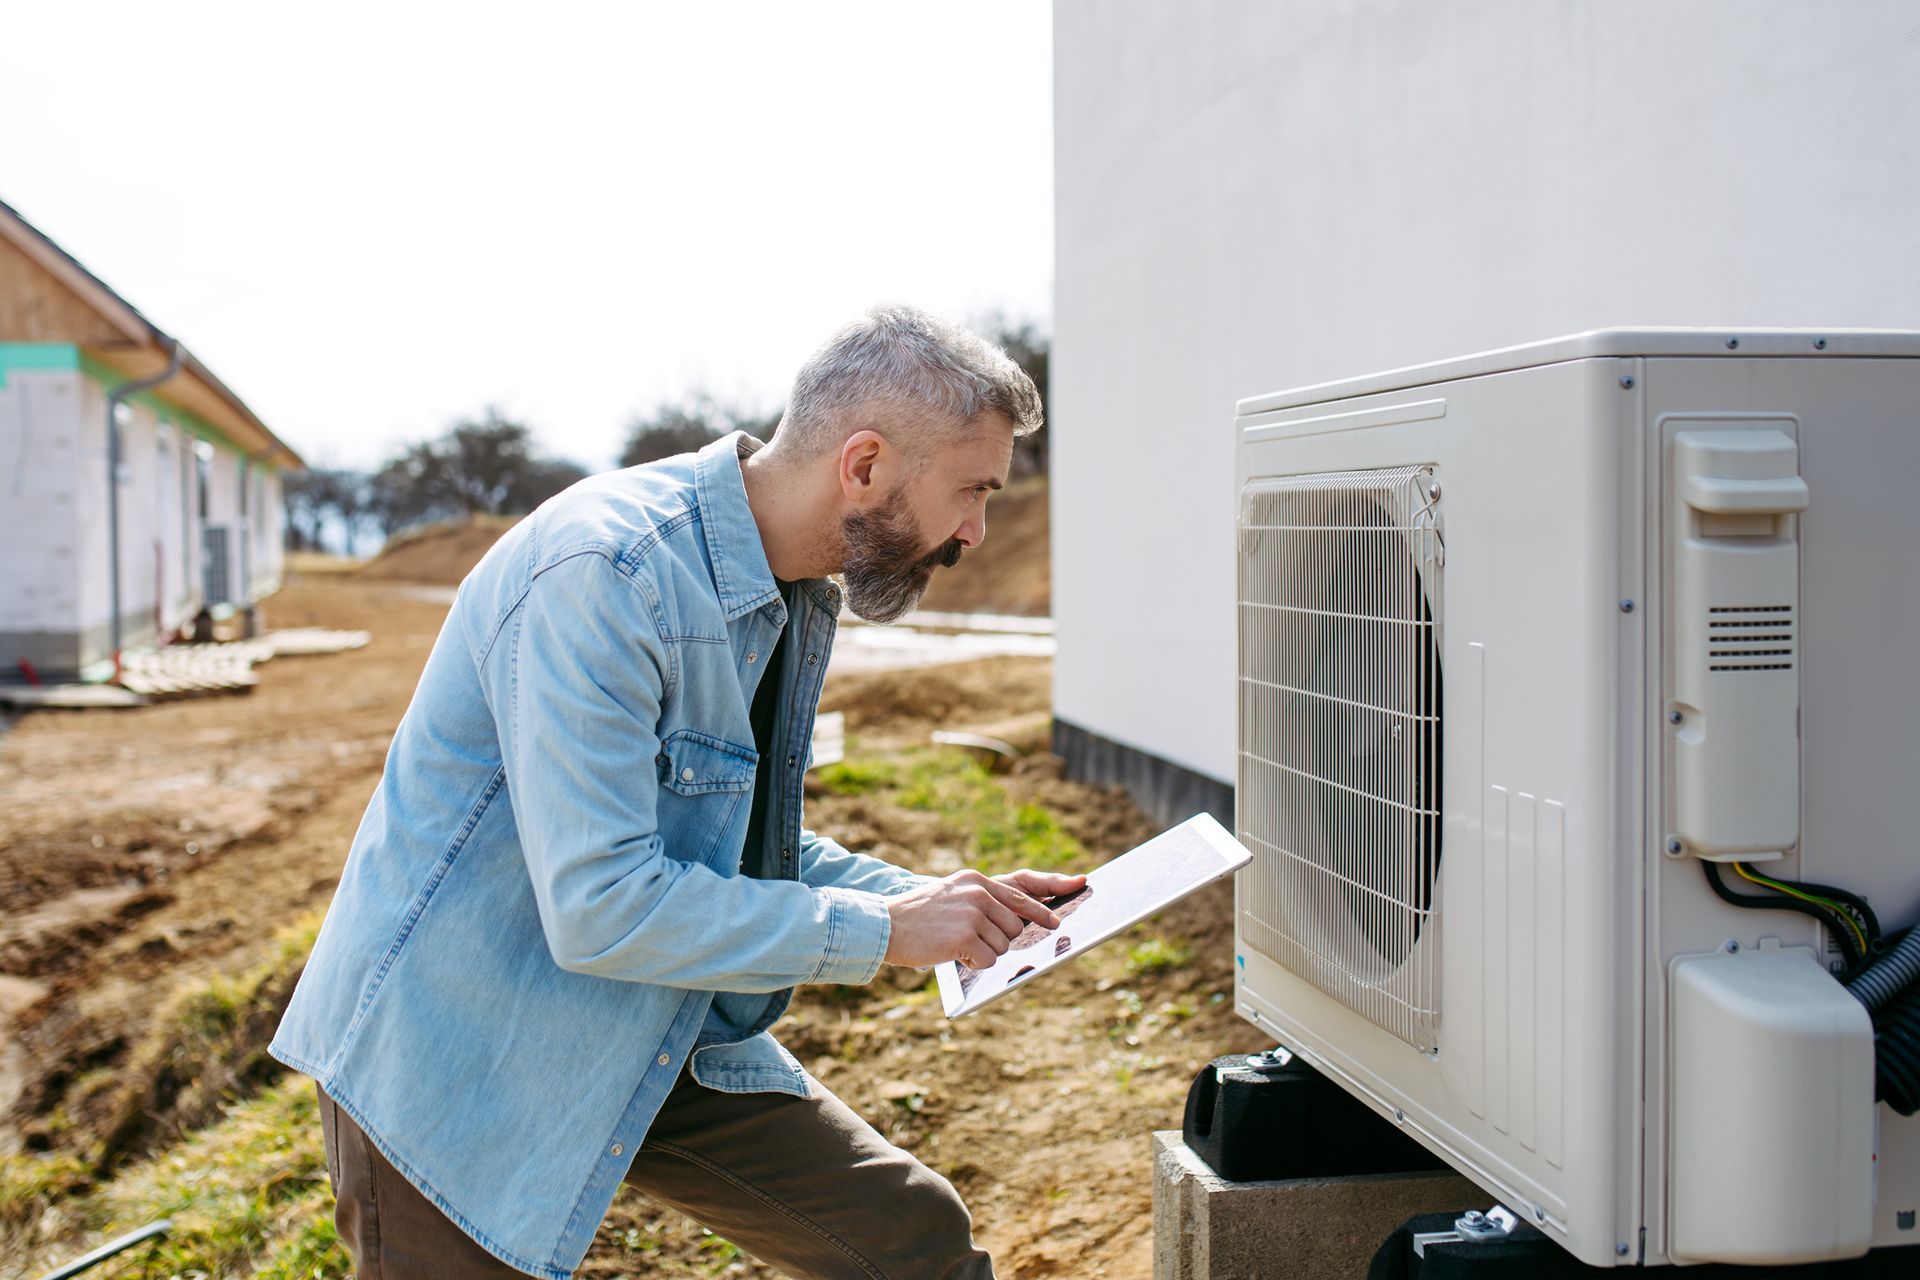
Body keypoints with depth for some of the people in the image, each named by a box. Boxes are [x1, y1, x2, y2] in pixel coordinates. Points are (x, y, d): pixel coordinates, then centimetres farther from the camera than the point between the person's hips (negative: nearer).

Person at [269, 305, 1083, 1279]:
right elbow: (602, 908, -31)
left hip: (659, 1040, 8)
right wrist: (881, 931, -23)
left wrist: (936, 901, 0)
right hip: (455, 1060, -8)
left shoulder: (799, 595, 3)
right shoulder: (600, 575, -28)